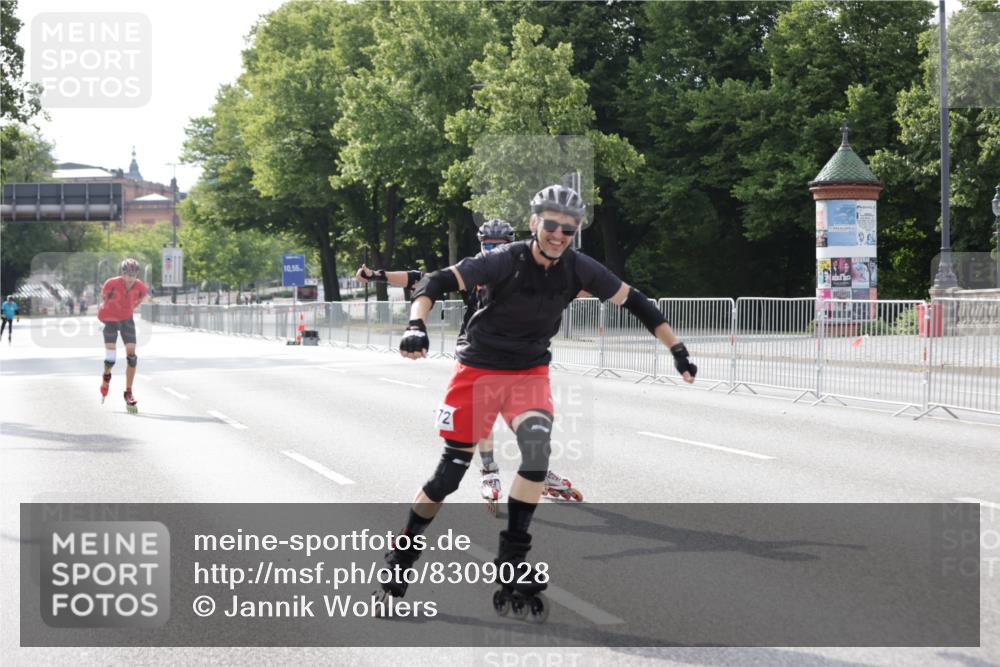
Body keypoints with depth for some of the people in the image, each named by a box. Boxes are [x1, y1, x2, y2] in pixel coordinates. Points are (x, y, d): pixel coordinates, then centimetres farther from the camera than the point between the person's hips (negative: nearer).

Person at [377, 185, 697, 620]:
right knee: (451, 471, -1)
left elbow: (634, 302, -1)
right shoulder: (505, 262, -21)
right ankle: (401, 555, 21)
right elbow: (436, 283, -24)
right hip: (479, 371, -2)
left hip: (531, 373, 3)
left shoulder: (578, 269, -10)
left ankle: (512, 565, -15)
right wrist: (417, 325, -42)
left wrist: (678, 351, -3)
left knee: (538, 449, -25)